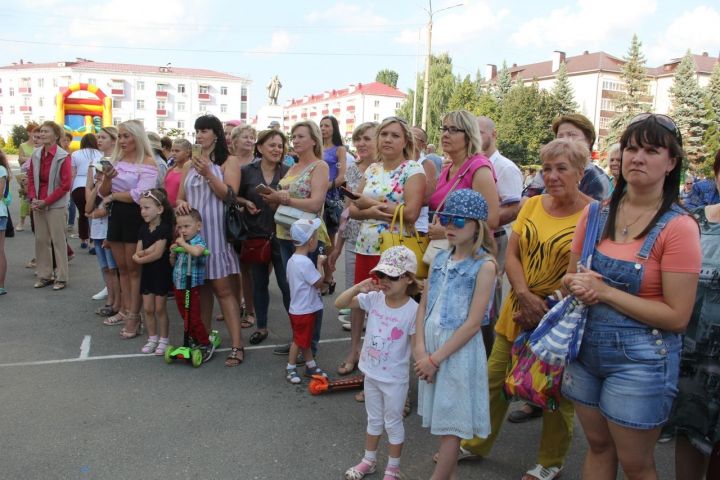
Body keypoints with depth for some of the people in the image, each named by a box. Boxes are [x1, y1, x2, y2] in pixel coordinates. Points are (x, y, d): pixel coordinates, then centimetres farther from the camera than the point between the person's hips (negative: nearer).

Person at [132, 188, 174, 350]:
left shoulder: (164, 228, -15)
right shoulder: (143, 229, 6)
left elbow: (158, 254, -21)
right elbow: (138, 252, 1)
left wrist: (140, 258, -9)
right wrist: (148, 251, -19)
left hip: (161, 272, -6)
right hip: (147, 272, 6)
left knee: (160, 308, 2)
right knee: (148, 308, 10)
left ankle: (164, 340, 15)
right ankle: (152, 339, 23)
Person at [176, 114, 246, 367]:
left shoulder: (229, 161, 1)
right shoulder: (192, 164, 16)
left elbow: (230, 195, -10)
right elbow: (180, 197, 18)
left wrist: (208, 174, -19)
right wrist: (180, 203, -5)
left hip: (217, 232, -5)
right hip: (193, 232, 6)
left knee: (223, 289, -9)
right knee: (200, 287, 11)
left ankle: (237, 346, -7)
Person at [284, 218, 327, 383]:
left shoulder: (292, 260, 5)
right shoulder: (305, 263, -26)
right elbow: (319, 282, -20)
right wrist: (320, 263, -9)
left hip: (297, 308, 9)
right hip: (304, 310, -9)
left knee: (305, 339, 18)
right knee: (300, 340, 5)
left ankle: (311, 366, 30)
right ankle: (290, 368, 17)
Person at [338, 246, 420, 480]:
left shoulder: (413, 310, -20)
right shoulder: (374, 298, -8)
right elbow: (339, 304, -9)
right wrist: (358, 288, -25)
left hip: (395, 379, -4)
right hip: (371, 373, 5)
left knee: (393, 423, 15)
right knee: (374, 419, 24)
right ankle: (369, 460, 43)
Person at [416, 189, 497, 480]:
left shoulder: (485, 265, -13)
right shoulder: (440, 259, 6)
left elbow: (473, 324, -16)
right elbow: (424, 306, 6)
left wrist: (435, 358, -15)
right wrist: (420, 348, -8)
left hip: (459, 349, -6)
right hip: (430, 346, 6)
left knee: (450, 426, 6)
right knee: (439, 419, 18)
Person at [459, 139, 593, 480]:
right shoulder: (532, 205, 4)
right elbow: (511, 255, 1)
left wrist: (545, 311, -17)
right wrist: (525, 296, -15)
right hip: (518, 310, 4)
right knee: (494, 380, 13)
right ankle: (475, 444, 34)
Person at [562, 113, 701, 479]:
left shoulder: (678, 227, -14)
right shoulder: (596, 215, 1)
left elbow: (677, 317, -17)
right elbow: (571, 277, 11)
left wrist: (606, 292, -20)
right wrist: (577, 285, -11)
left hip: (640, 359, -4)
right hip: (586, 348, 5)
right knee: (598, 446, 21)